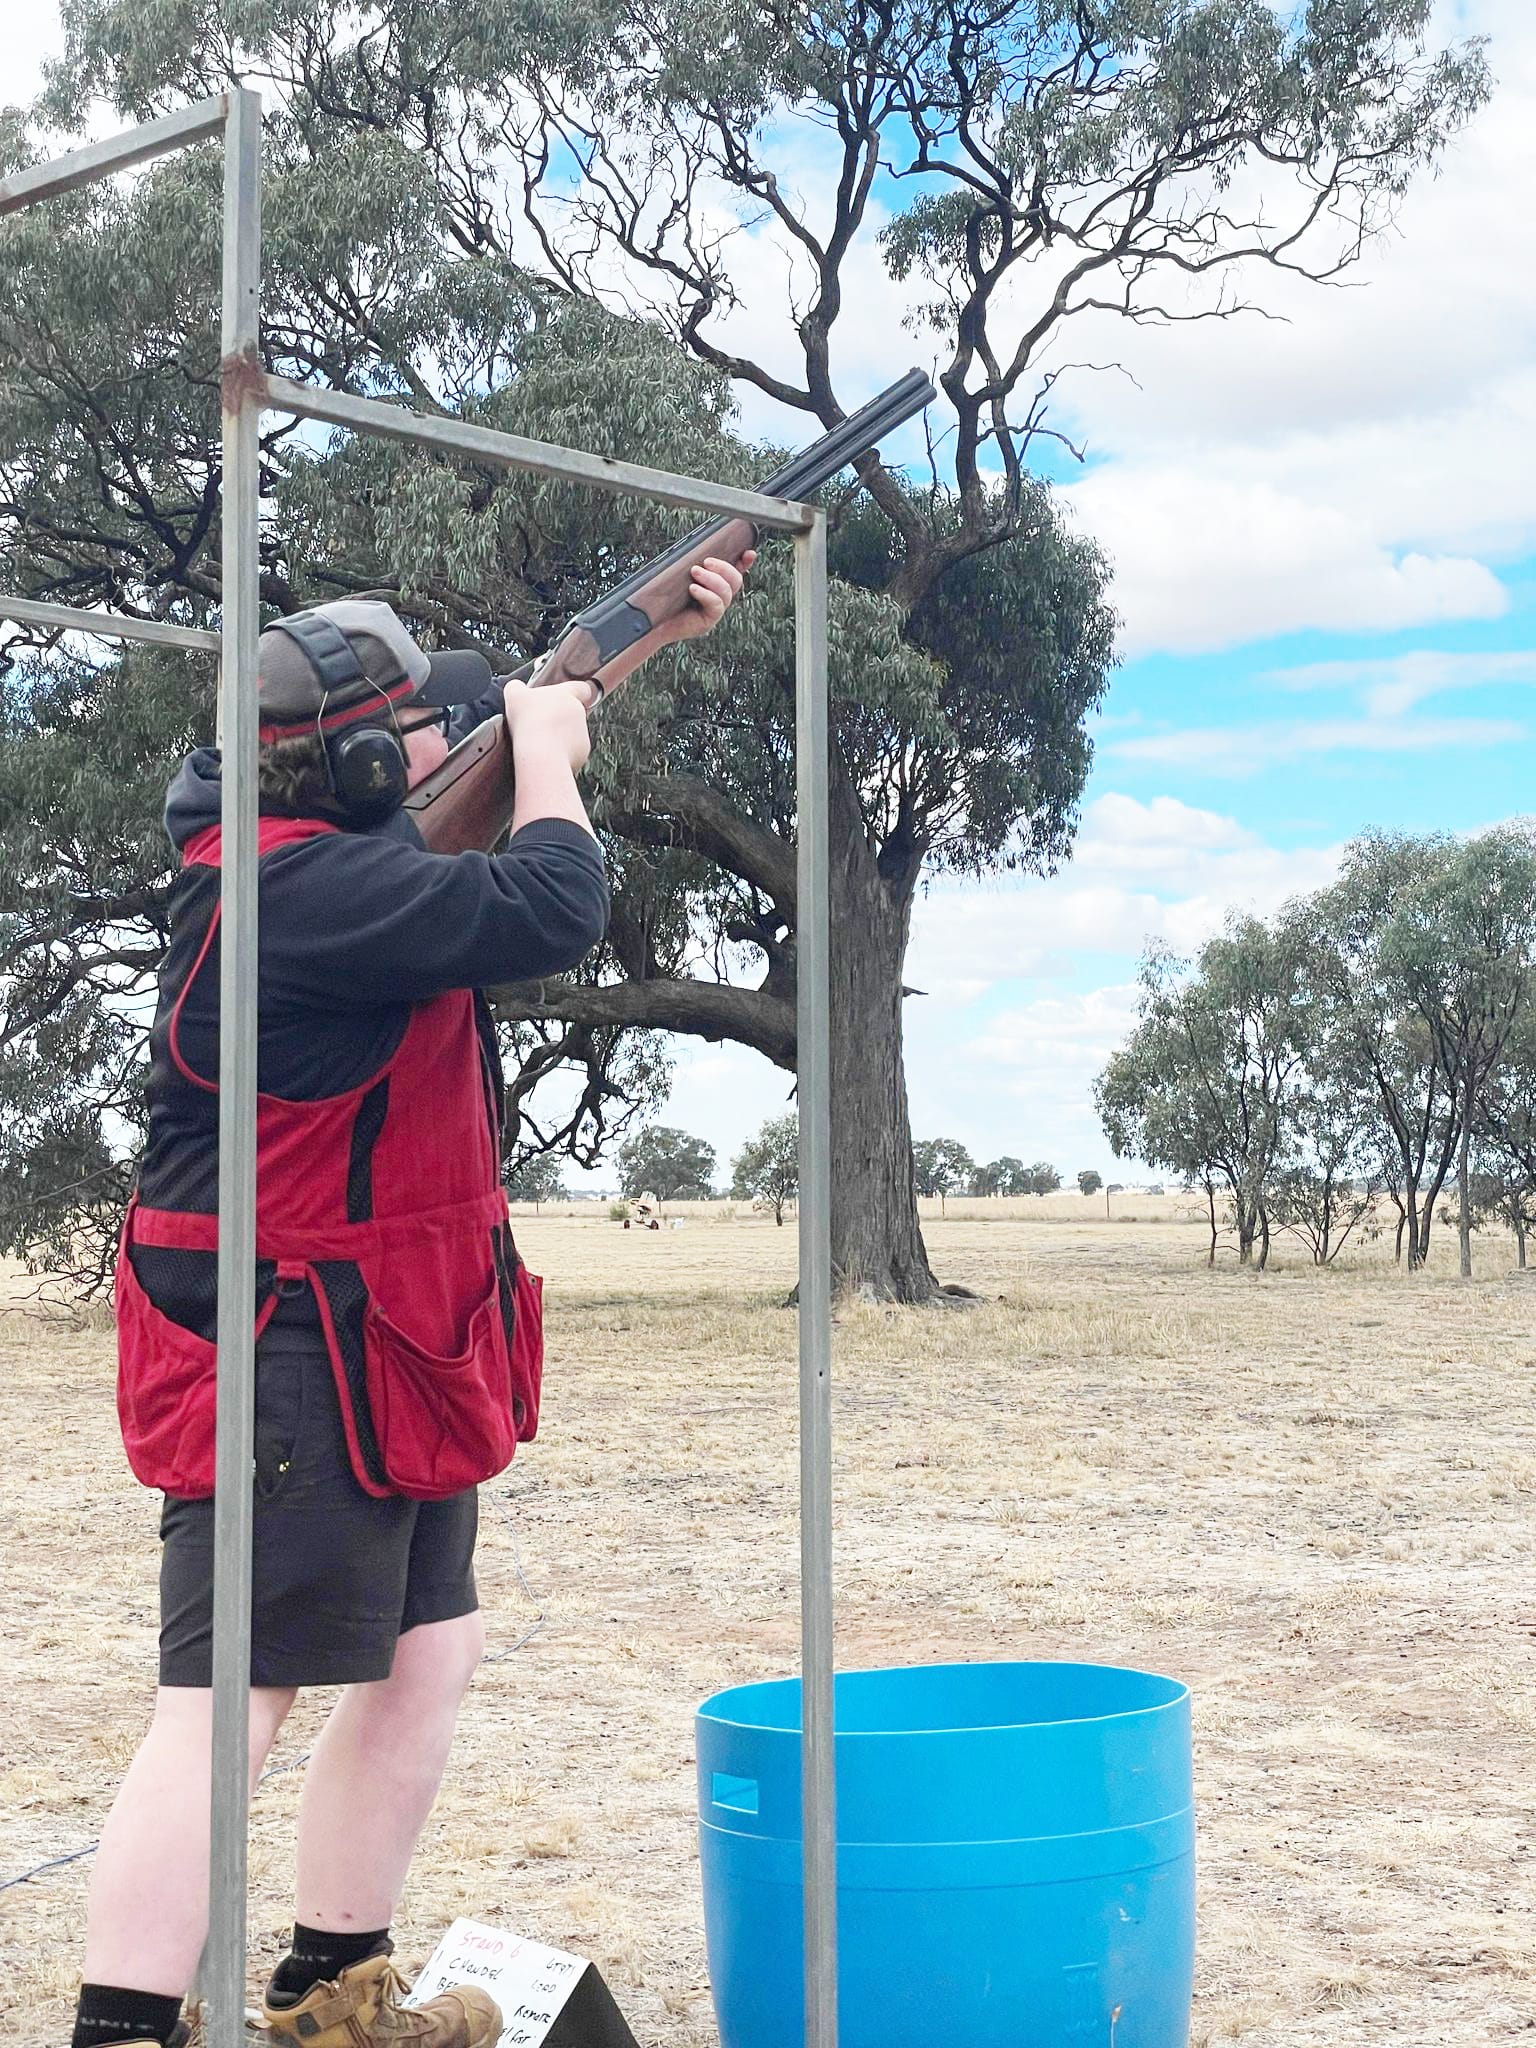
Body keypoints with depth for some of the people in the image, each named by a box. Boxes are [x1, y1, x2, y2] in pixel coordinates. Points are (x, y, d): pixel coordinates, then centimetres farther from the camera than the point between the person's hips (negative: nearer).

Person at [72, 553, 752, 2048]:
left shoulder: (356, 839, 9)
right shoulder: (304, 885, -21)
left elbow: (505, 709, 25)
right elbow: (549, 911, -27)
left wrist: (652, 636, 22)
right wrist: (544, 747, -10)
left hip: (382, 1355, 10)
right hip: (290, 1363, -10)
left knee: (432, 1652, 15)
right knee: (228, 1701, -10)